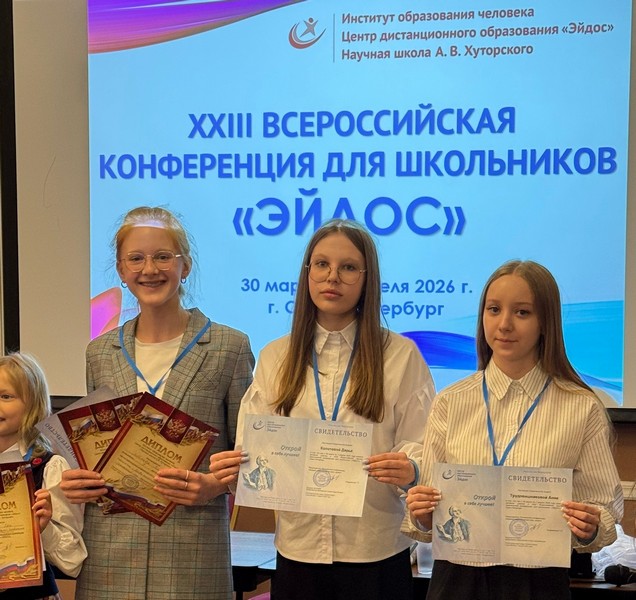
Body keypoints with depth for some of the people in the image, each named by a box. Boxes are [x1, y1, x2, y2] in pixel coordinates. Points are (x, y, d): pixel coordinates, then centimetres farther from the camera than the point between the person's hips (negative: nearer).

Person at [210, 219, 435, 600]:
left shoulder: (402, 355, 0)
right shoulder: (275, 358, 7)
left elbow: (420, 449, -3)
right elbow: (253, 447, 6)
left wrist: (409, 471, -25)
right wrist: (233, 469, -16)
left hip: (376, 552, -2)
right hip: (297, 550, 2)